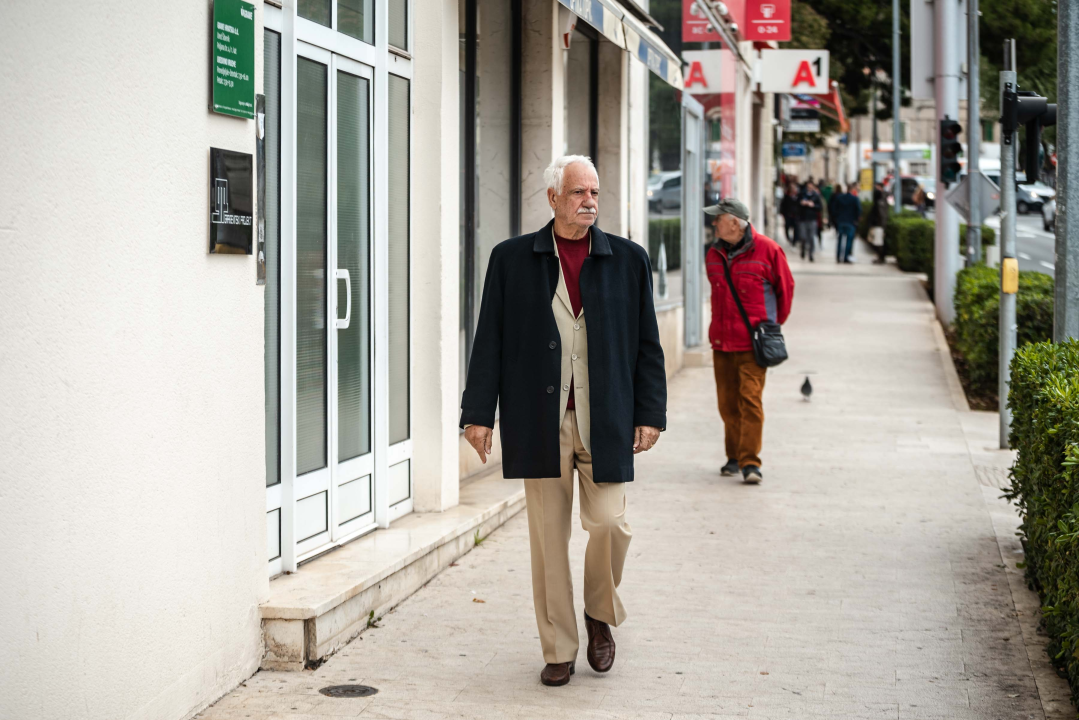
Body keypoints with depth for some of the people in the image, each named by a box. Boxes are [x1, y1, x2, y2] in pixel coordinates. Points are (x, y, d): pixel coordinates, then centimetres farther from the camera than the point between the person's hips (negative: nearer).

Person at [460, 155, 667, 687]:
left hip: (604, 422, 0)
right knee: (548, 536, 4)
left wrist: (650, 413, 3)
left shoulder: (628, 260, 6)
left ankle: (600, 613, 24)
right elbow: (490, 340, 4)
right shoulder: (511, 259, 4)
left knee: (608, 523, -5)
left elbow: (646, 344, 8)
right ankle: (558, 649, 15)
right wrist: (479, 413, 0)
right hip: (539, 422, 0)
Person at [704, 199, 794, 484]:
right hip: (722, 340, 5)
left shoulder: (767, 250, -6)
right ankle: (735, 457, 21)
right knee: (727, 402, 7)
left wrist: (773, 325, 13)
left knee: (750, 399, -12)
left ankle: (750, 462, -10)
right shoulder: (714, 254, 9)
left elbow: (786, 288, 6)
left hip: (753, 341, -5)